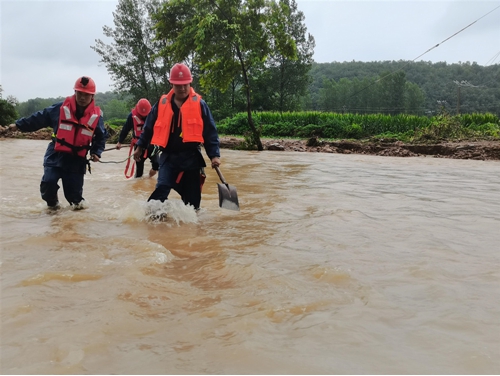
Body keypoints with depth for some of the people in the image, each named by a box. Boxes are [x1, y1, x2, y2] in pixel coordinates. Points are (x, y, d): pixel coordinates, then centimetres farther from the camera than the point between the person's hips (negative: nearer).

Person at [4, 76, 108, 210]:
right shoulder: (61, 108, -6)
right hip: (56, 155, 0)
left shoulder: (96, 116, -4)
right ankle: (52, 202, 20)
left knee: (74, 188, 1)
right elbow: (39, 118, 3)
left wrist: (96, 152, -3)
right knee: (48, 182, -13)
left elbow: (101, 136, 10)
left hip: (77, 159, 0)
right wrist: (19, 125, 4)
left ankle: (77, 201, 38)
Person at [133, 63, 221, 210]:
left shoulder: (199, 104, -1)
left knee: (192, 195, 6)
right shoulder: (162, 103, 5)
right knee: (162, 188, -16)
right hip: (169, 156, 1)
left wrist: (214, 155, -7)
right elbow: (149, 126, 16)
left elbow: (210, 131, 0)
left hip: (191, 157, -1)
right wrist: (140, 146, 21)